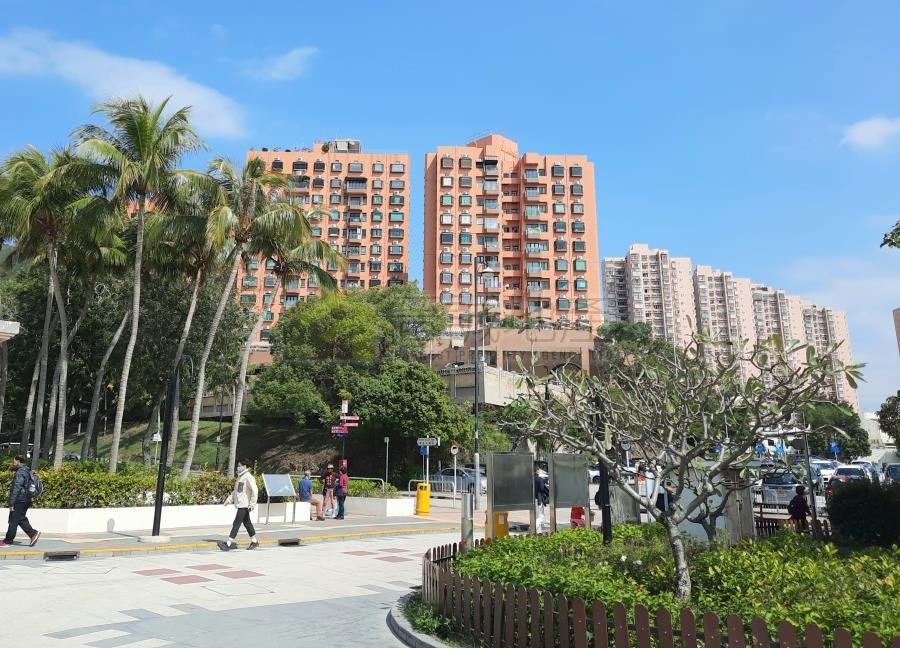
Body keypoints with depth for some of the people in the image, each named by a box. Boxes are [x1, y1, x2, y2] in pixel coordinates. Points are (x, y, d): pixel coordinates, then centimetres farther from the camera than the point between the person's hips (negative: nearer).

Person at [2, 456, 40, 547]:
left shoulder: (20, 472, -15)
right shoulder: (26, 471, 16)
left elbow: (16, 489, -20)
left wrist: (12, 503, -19)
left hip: (19, 501, -10)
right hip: (25, 501, 10)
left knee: (13, 521, -2)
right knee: (21, 519, 12)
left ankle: (8, 541, 5)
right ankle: (33, 534, 6)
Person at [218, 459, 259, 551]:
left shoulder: (248, 477, -14)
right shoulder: (240, 477, 16)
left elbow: (255, 490, -20)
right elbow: (236, 491, 25)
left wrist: (252, 503, -22)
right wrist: (229, 499, 15)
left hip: (244, 505, -10)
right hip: (240, 504, 10)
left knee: (236, 523, -7)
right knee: (247, 523, 13)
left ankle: (229, 544, -5)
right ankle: (254, 542, 21)